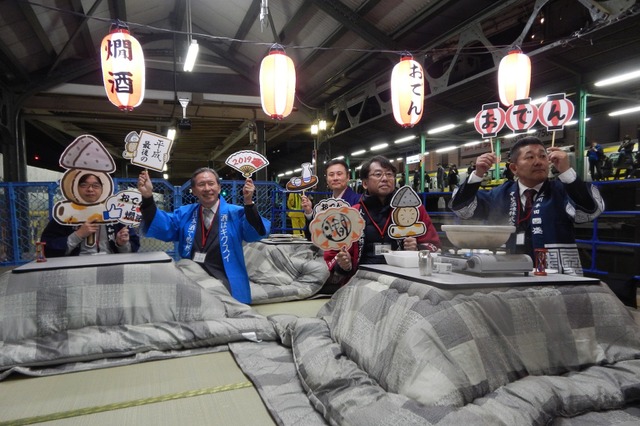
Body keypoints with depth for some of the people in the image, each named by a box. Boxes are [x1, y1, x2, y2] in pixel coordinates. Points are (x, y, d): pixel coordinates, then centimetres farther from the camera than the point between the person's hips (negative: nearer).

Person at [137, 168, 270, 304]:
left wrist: (248, 203, -29)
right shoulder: (184, 213, 15)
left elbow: (256, 232, -12)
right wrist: (147, 197, -15)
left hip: (223, 281, -2)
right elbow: (161, 226, 0)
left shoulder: (234, 213, 4)